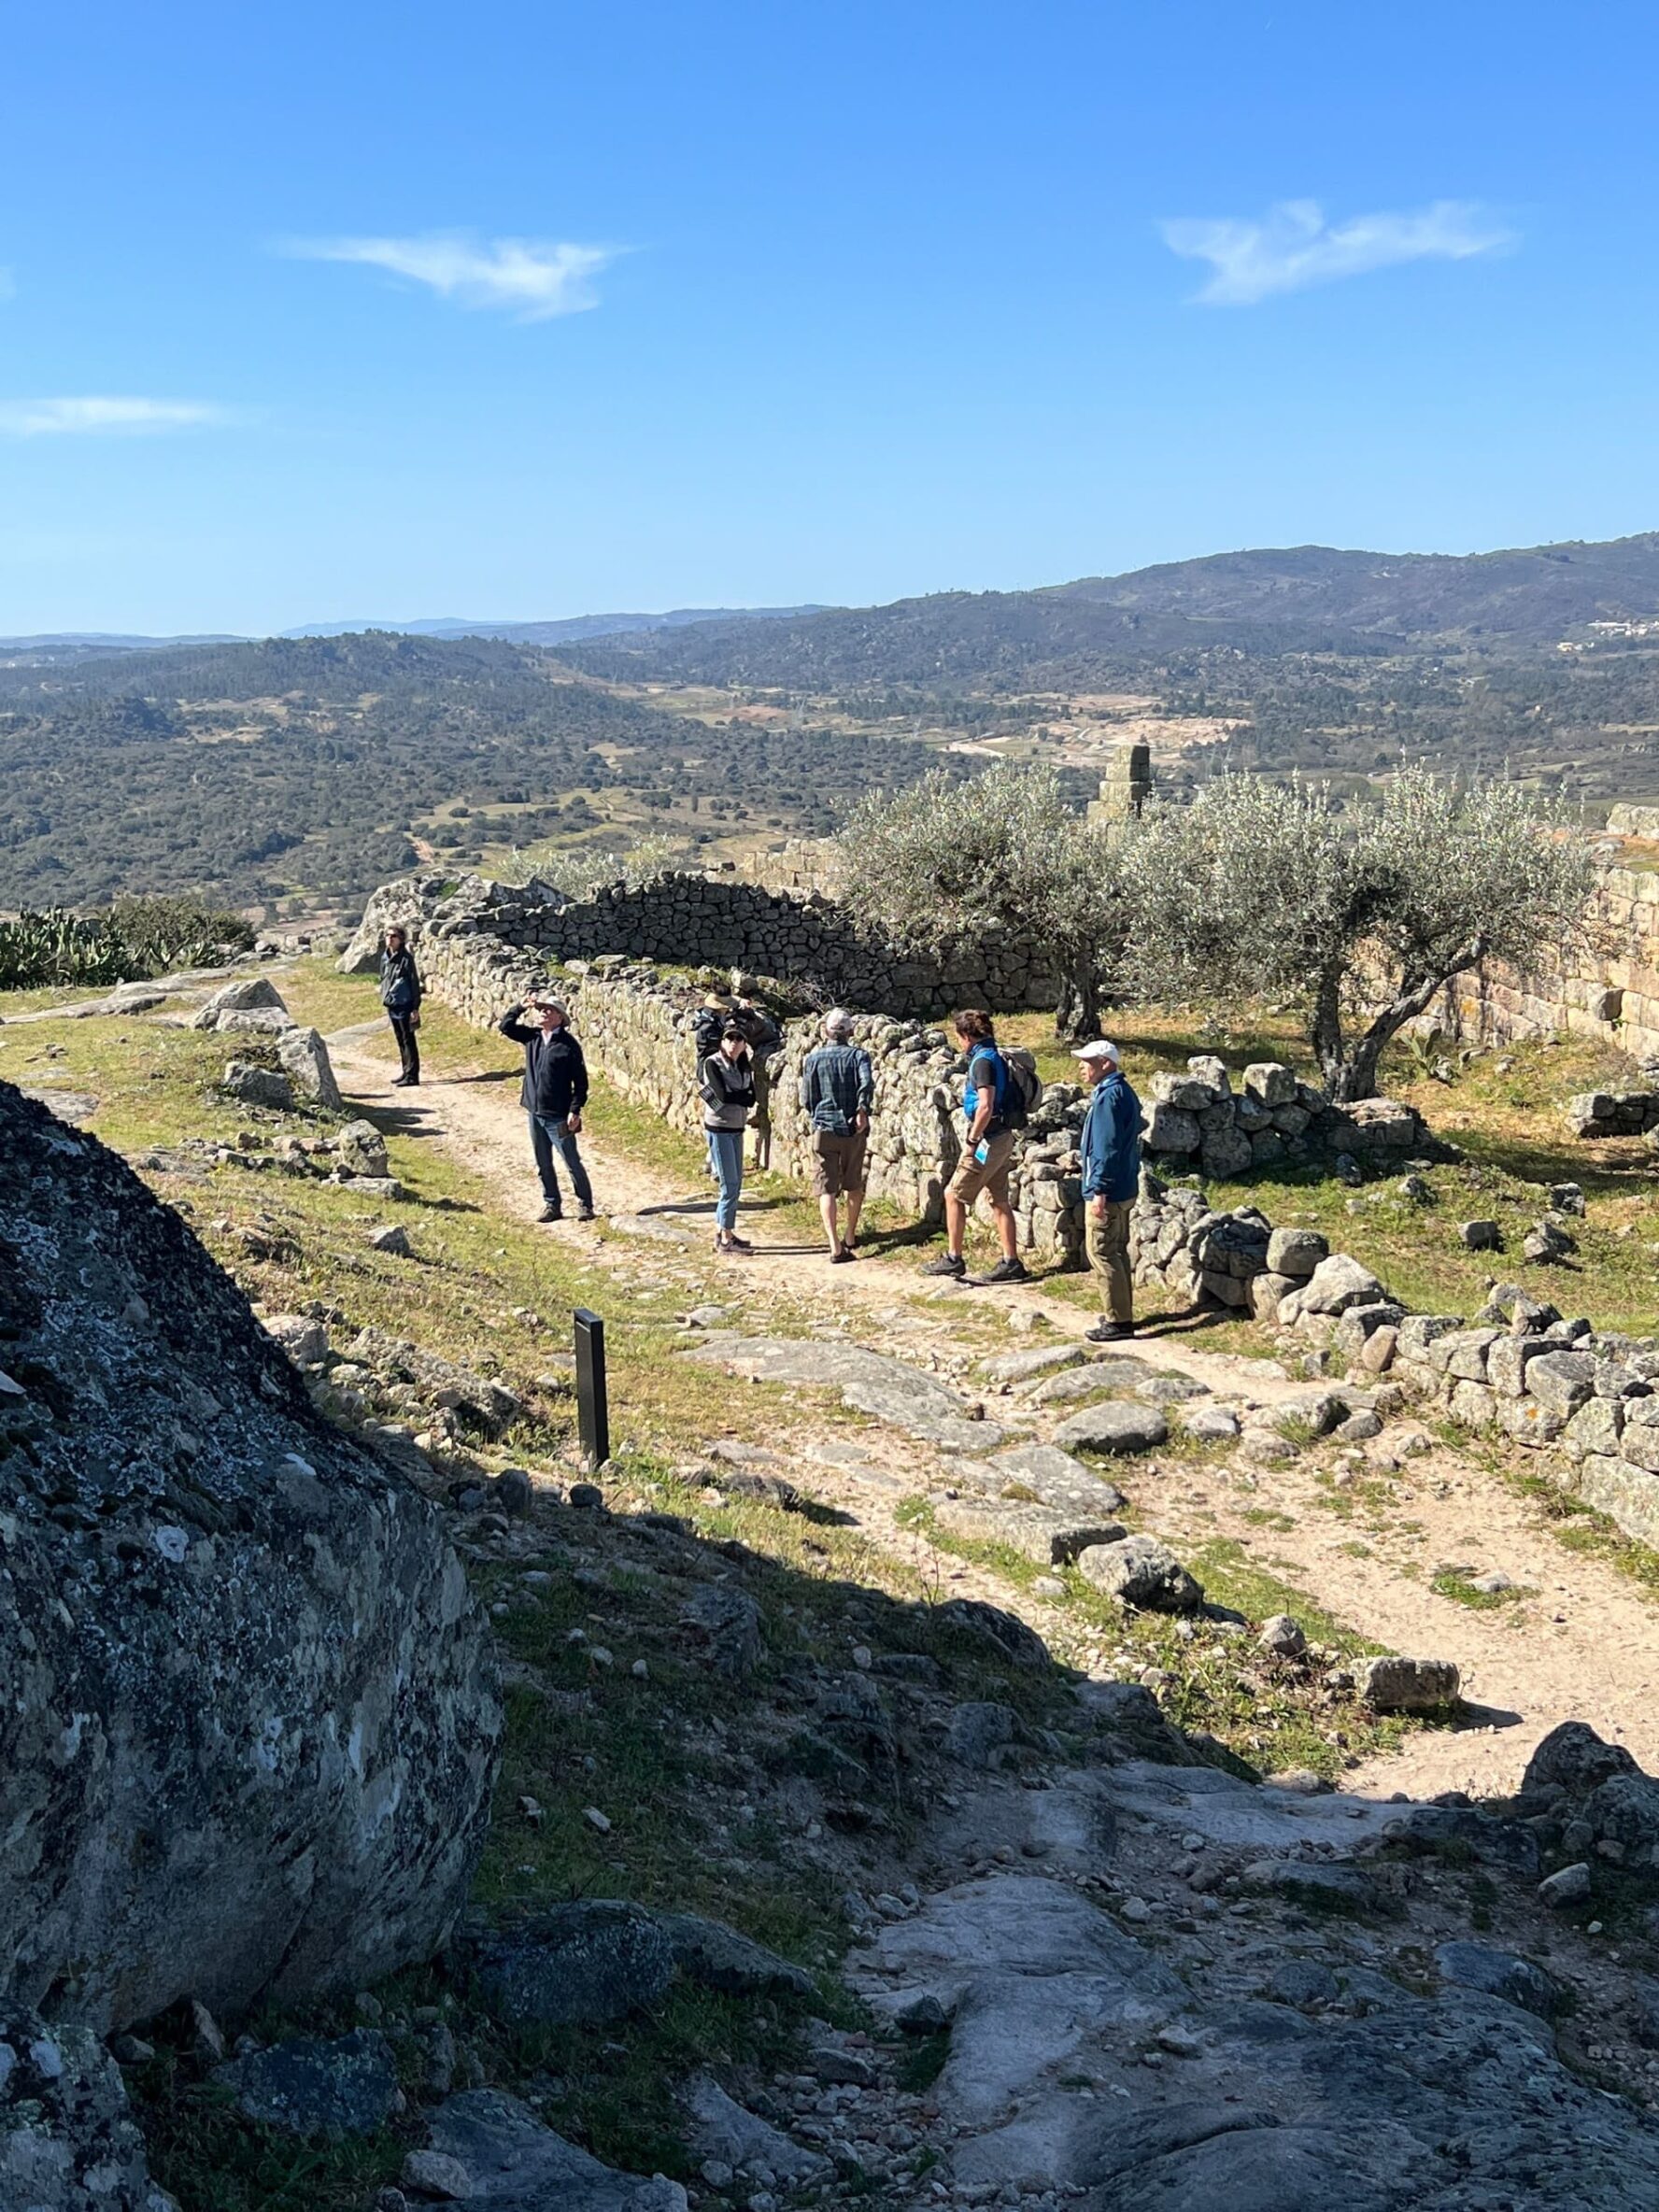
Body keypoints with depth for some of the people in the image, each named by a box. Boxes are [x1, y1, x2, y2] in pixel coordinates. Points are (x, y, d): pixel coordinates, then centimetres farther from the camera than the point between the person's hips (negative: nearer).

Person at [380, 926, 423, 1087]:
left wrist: (415, 1008, -14)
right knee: (400, 1040, 14)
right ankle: (406, 1072, 23)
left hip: (404, 1004, -7)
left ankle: (412, 1075, 1)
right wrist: (384, 999, 16)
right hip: (391, 1005, 7)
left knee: (408, 1040, -3)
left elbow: (414, 983, -12)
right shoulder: (385, 957, 8)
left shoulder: (406, 959, -12)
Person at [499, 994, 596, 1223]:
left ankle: (585, 1205, 14)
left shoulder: (568, 1044, -12)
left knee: (572, 1163, 2)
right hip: (535, 1113, 6)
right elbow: (506, 1026, 10)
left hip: (558, 1117, -6)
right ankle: (551, 1205, 25)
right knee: (543, 1165, 14)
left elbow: (580, 1080, -11)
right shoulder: (532, 1037, 6)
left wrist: (575, 1110, -15)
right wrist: (522, 1008, -4)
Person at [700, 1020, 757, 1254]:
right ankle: (726, 1239, 2)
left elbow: (752, 1098, 0)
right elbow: (723, 1096, -21)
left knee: (734, 1183, 12)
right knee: (730, 1184, -5)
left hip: (737, 1129, 7)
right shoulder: (712, 1064, -11)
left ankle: (721, 1232, 23)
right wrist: (744, 1096, -8)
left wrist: (734, 1096, -13)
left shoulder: (744, 1066, 8)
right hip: (719, 1129, -7)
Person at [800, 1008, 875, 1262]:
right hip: (854, 1128, 1)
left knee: (826, 1188, -1)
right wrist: (863, 1110, -17)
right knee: (854, 1185, 19)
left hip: (824, 1128, -1)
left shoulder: (813, 1058, 0)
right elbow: (867, 1083, -21)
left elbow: (806, 1099, 3)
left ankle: (836, 1246, -13)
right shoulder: (858, 1055, -1)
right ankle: (850, 1238, 31)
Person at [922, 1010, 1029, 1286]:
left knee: (954, 1195, 1)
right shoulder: (996, 1057, 12)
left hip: (988, 1139, -9)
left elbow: (985, 1106, -25)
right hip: (1003, 1138, 9)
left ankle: (953, 1259, 7)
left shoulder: (983, 1060, -17)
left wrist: (971, 1141, -19)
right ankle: (1011, 1263, 13)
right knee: (999, 1201, 11)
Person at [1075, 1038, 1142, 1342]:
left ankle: (1118, 1321, -4)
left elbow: (1106, 1148, -23)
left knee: (1102, 1253, -5)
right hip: (1124, 1188, 10)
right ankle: (1122, 1314, 23)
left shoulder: (1109, 1096, -18)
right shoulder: (1124, 1092, 14)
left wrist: (1099, 1191, -23)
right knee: (1117, 1251, 16)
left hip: (1107, 1191, -10)